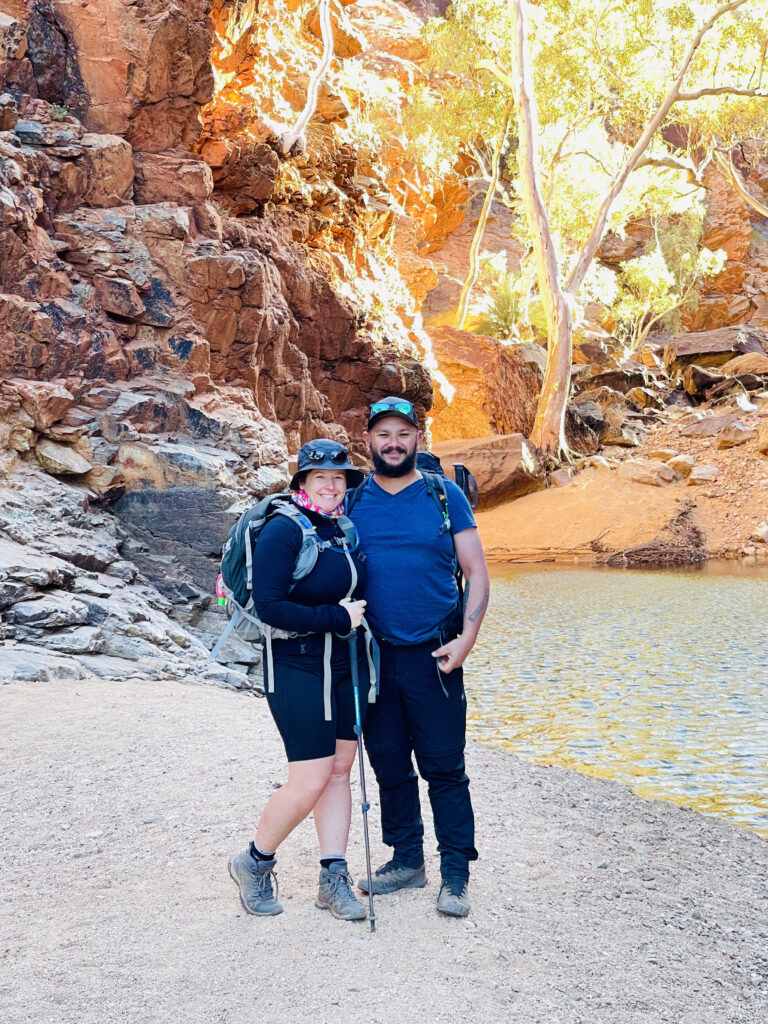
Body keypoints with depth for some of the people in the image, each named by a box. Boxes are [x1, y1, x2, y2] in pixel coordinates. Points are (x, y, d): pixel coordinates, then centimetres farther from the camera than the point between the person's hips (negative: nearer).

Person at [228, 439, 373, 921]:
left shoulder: (347, 529, 7)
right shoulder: (283, 531, -14)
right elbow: (269, 607, -22)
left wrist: (357, 616, 5)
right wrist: (336, 619, -19)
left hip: (347, 668, 7)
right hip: (299, 669, -7)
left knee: (340, 771, 10)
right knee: (311, 781, -5)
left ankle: (334, 880, 21)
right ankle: (254, 864, 18)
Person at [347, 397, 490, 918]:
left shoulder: (446, 496, 1)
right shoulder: (352, 502, 7)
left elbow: (477, 572, 0)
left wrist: (466, 638, -11)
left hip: (433, 656, -2)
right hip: (373, 655, 3)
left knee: (444, 767, 0)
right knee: (390, 766, 12)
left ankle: (456, 874, 12)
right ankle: (407, 860, 27)